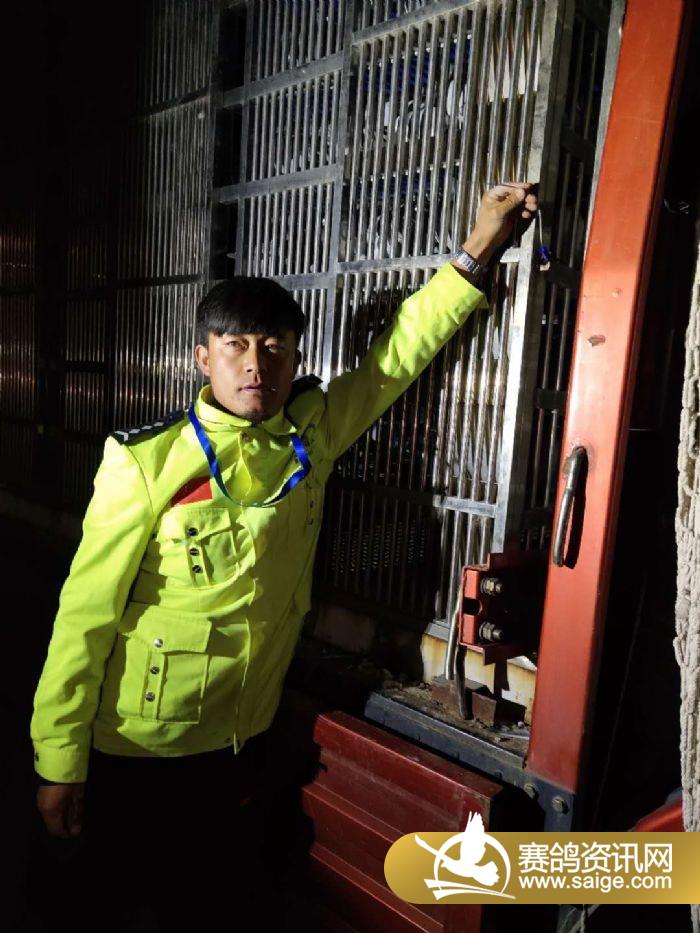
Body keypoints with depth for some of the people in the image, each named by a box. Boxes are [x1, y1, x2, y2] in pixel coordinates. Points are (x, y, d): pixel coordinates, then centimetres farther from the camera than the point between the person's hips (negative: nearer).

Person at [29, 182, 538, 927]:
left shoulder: (310, 437, -8)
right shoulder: (147, 463, -20)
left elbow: (398, 354, 0)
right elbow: (87, 616, -15)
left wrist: (477, 250, -1)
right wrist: (58, 760, -9)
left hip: (245, 734, 4)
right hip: (142, 747, -3)